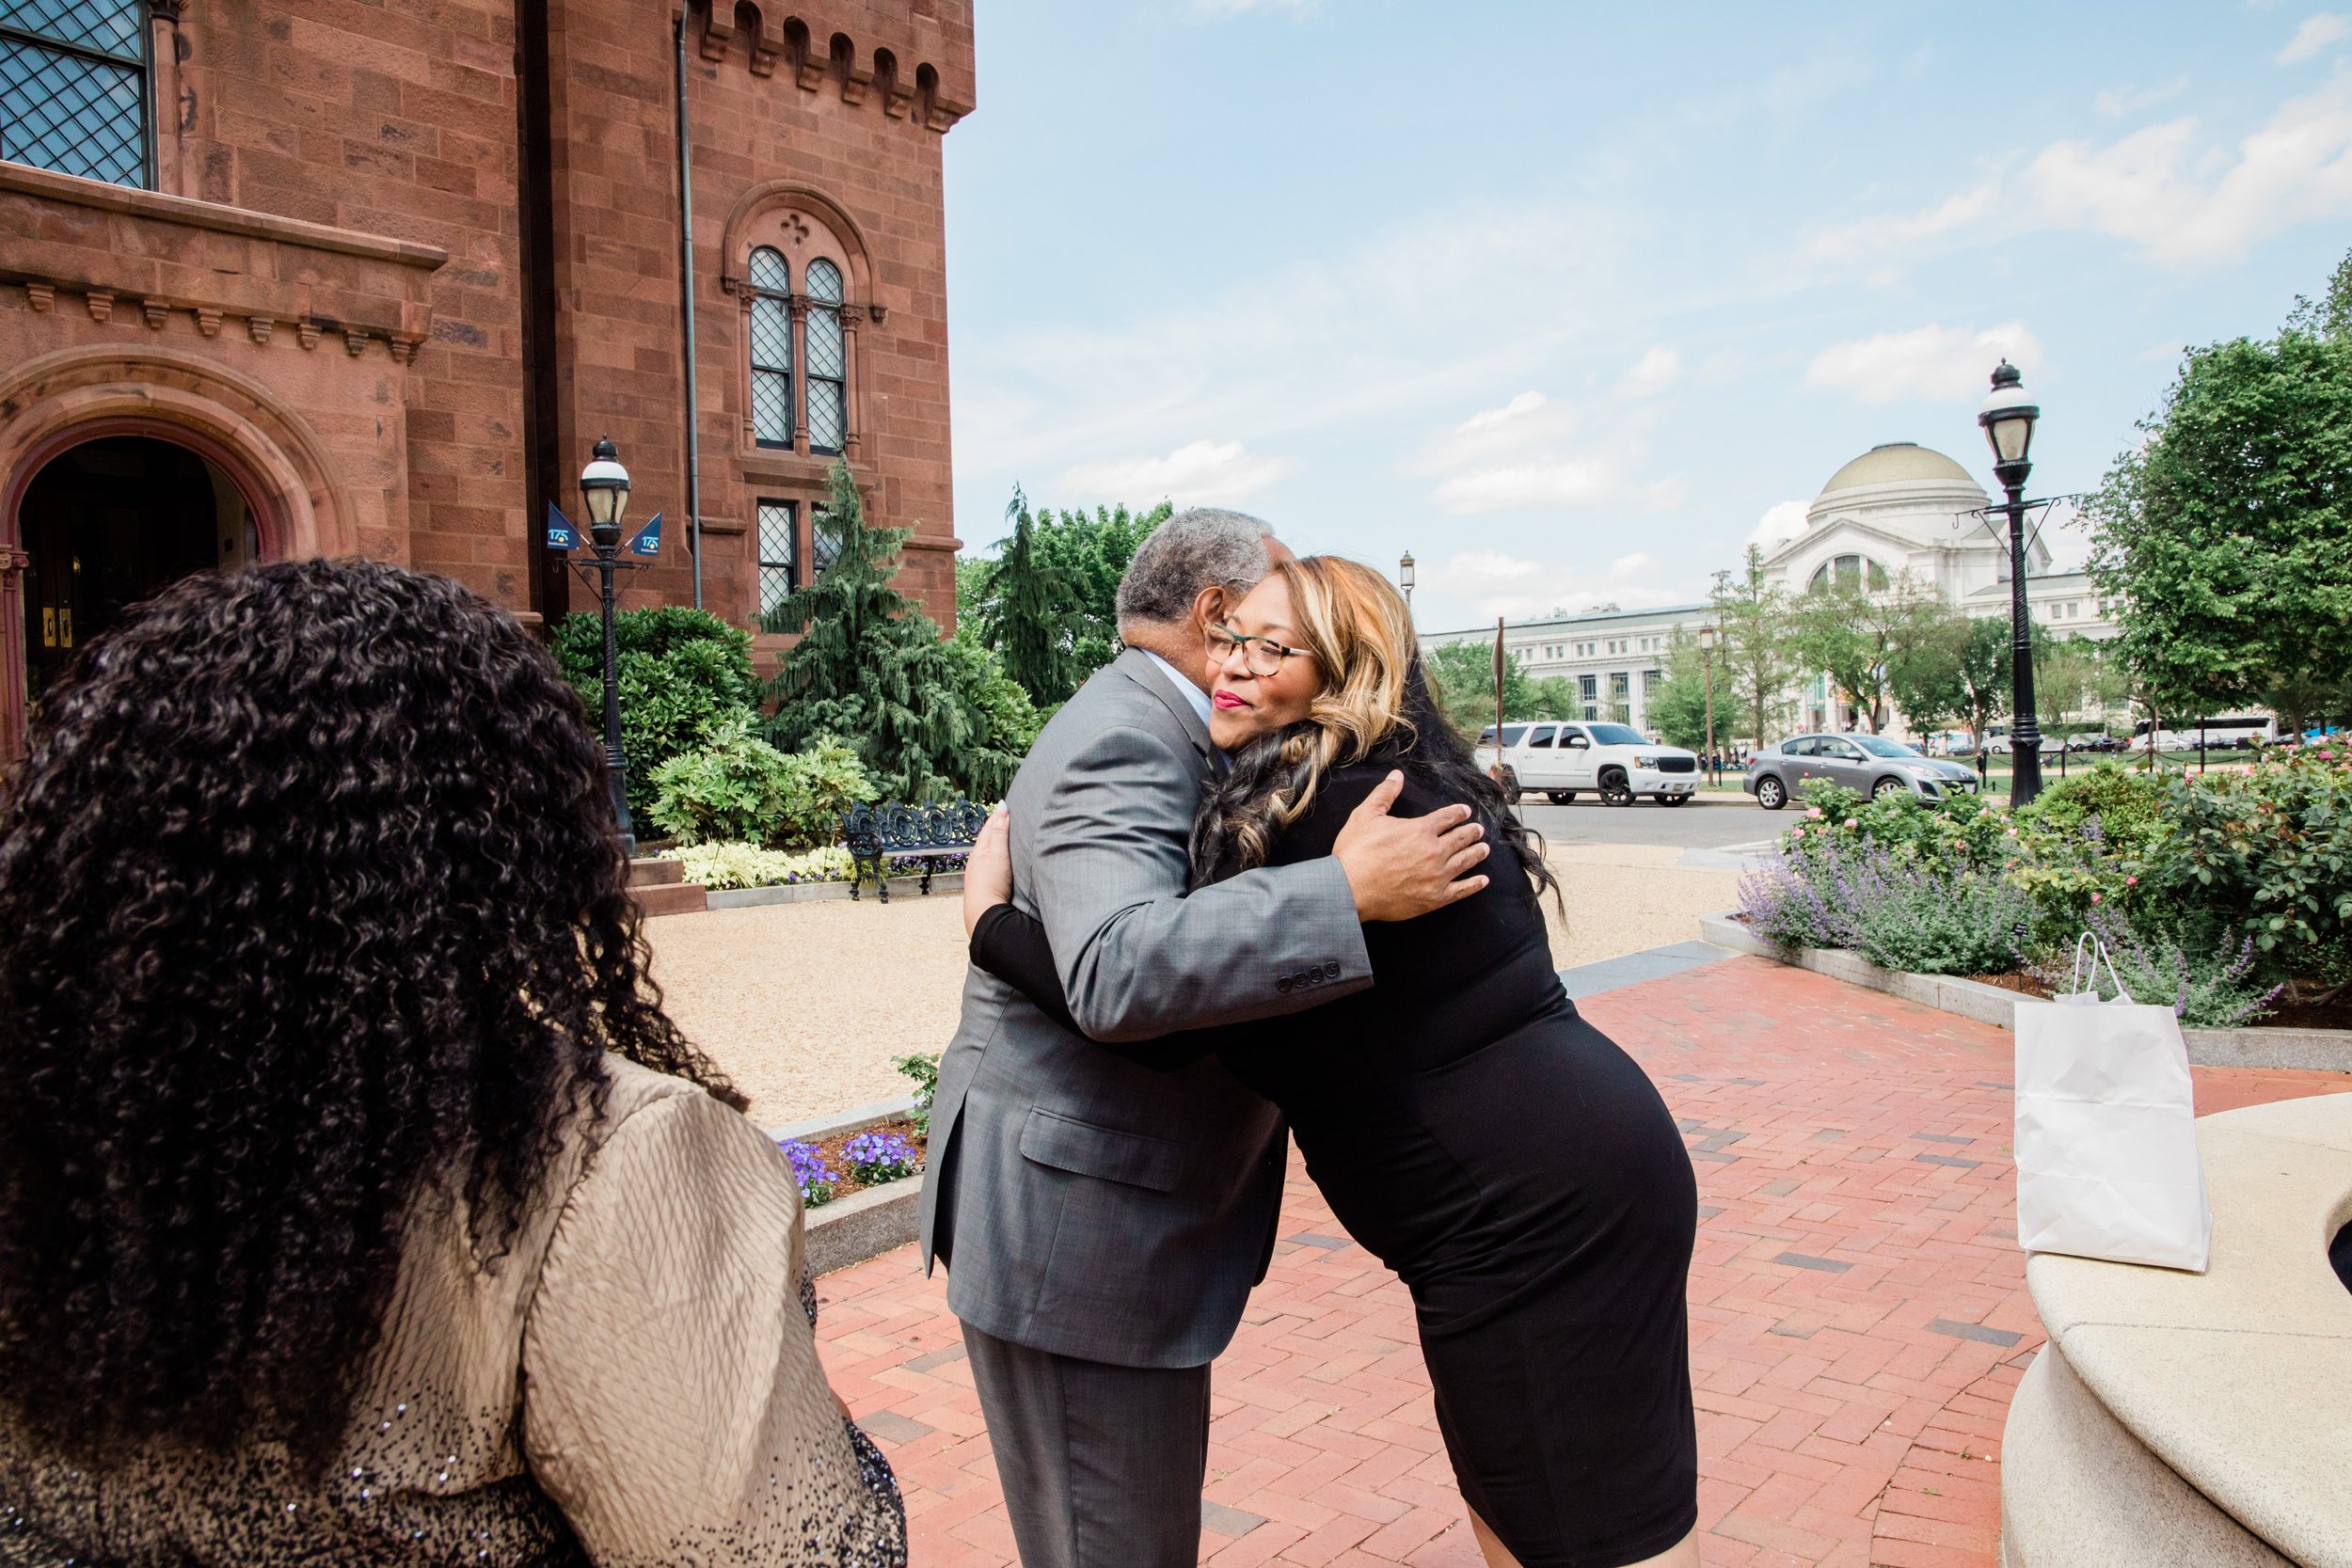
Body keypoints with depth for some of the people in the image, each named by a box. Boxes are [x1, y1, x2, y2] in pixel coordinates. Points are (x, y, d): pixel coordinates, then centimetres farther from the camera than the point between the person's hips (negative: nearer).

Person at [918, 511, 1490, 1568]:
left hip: (1113, 1194, 11)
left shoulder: (1162, 733, 13)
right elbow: (1118, 972, -38)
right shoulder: (1120, 744, -21)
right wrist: (1350, 893, -37)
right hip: (1070, 1222, -11)